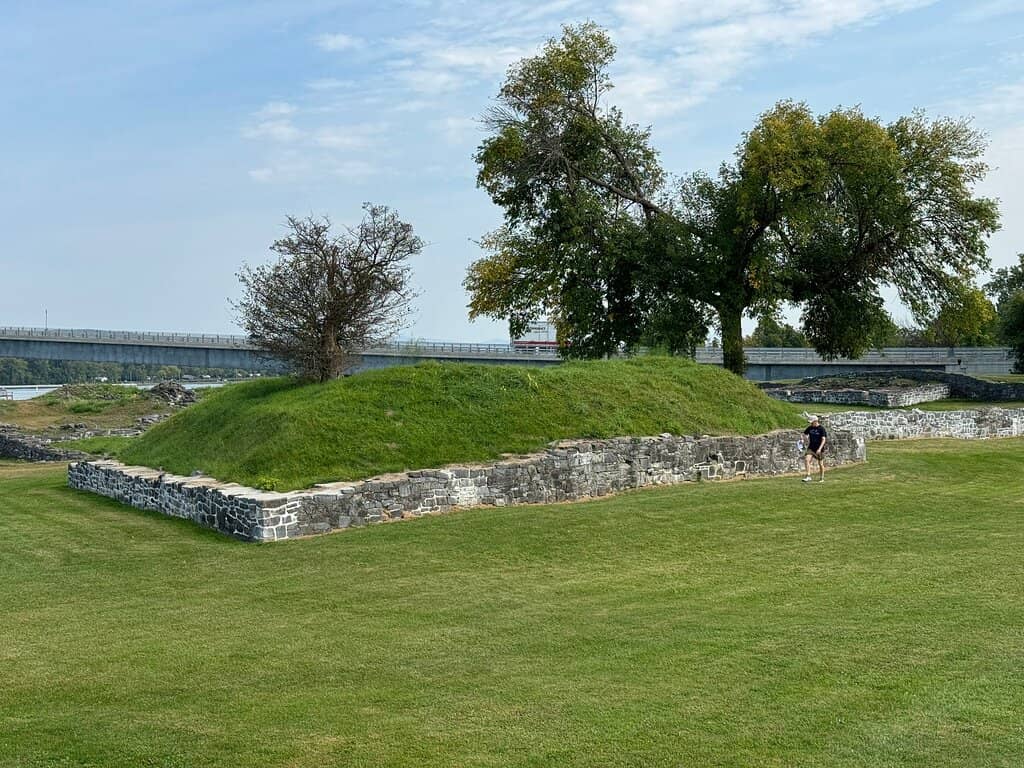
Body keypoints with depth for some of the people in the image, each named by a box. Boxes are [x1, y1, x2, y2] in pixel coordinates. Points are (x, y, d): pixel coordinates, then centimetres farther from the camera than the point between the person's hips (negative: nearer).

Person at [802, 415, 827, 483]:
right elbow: (805, 434, 19)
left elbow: (823, 439, -18)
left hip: (819, 449, -3)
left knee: (820, 464, 7)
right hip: (811, 448, 4)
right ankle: (808, 476, -16)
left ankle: (822, 478, 24)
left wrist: (819, 449, -27)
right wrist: (808, 442, 8)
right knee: (806, 459, -19)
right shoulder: (810, 428, 1)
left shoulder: (821, 429, -12)